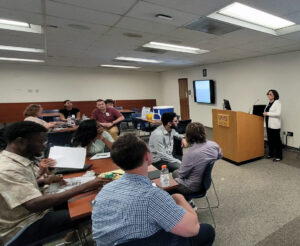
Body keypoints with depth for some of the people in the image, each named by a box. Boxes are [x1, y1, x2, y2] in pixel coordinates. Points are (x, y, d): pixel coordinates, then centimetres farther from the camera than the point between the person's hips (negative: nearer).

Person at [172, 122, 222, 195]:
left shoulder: (190, 153, -33)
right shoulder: (214, 145, -13)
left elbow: (182, 174, -19)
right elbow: (220, 156, 10)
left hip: (193, 187, -7)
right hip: (207, 181, 7)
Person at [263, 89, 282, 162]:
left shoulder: (277, 103, -8)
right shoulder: (269, 103, 14)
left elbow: (278, 113, -18)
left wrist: (267, 113, -20)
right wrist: (264, 113, 6)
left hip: (275, 125, -7)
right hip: (268, 124, 7)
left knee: (277, 140, -1)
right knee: (270, 139, 12)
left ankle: (279, 156, 7)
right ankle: (271, 154, 23)